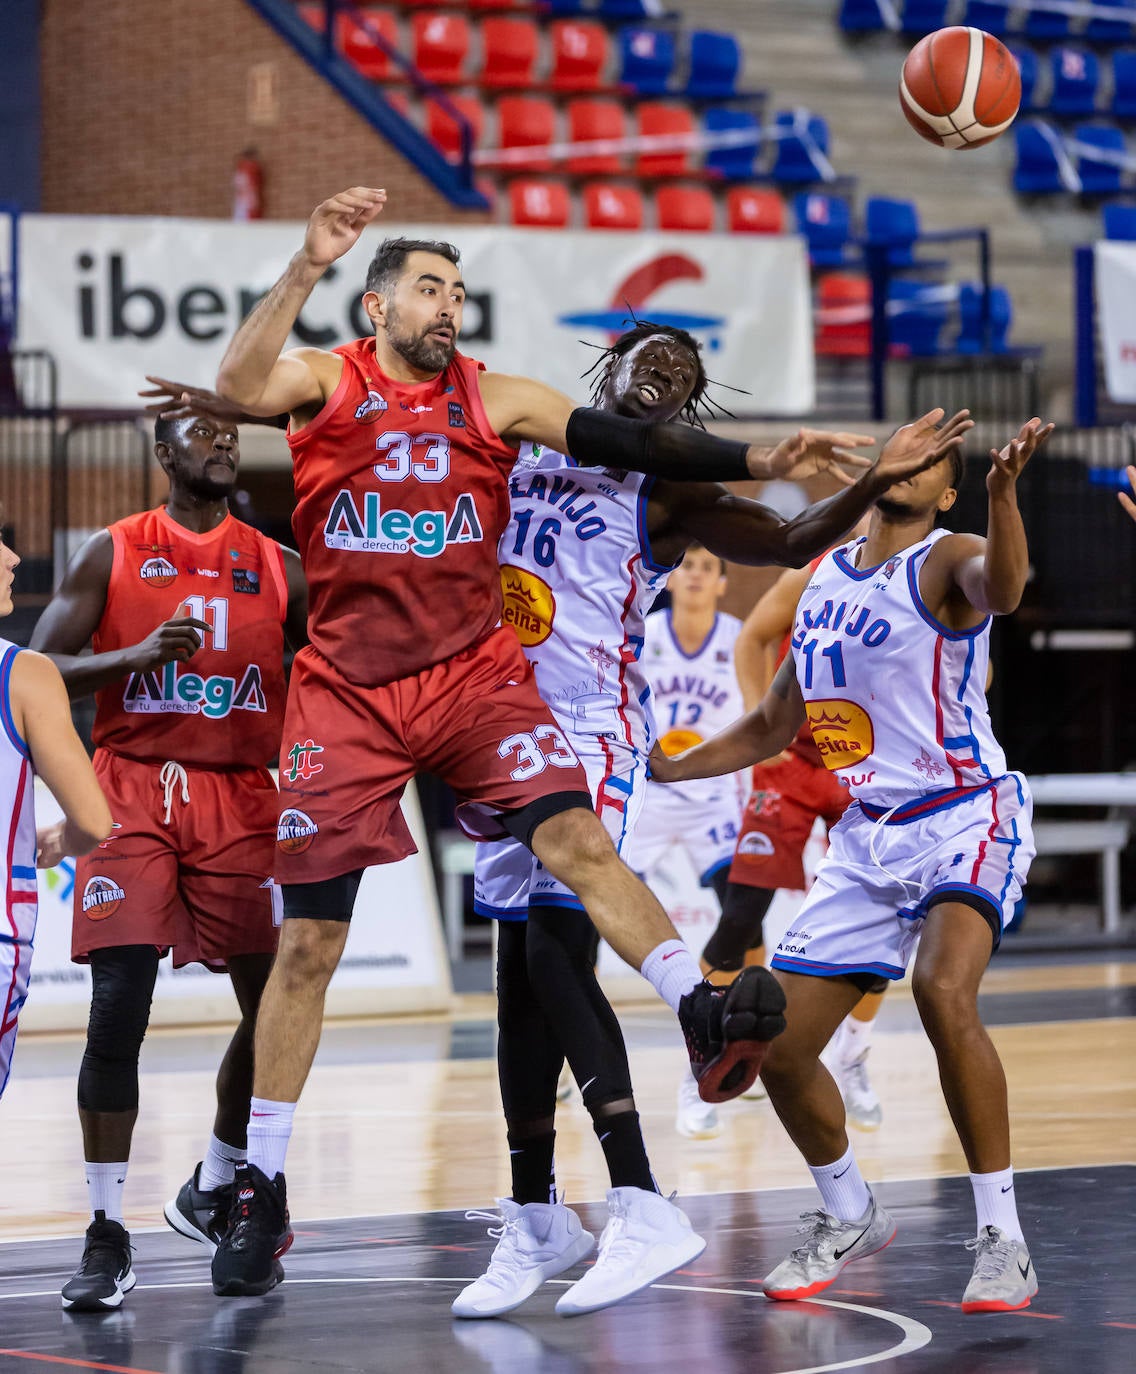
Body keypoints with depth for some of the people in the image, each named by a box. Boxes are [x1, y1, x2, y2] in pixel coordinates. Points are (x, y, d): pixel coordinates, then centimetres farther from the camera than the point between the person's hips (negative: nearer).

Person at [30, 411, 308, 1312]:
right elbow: (39, 671, -1)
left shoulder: (279, 567, 11)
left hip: (242, 800, 3)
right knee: (118, 1011, -12)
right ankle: (108, 1234, -7)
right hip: (133, 793, -3)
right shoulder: (112, 554, 4)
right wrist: (139, 654, -16)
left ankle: (213, 1191, 24)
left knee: (276, 1005, 1)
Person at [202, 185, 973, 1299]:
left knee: (573, 834, -23)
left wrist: (755, 462, -14)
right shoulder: (328, 380, 0)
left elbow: (621, 440, -2)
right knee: (307, 938, 0)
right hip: (346, 691, -2)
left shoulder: (494, 399, 6)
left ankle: (704, 1018, -34)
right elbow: (238, 390, -21)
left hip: (474, 672, 2)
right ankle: (260, 1192, 7)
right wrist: (307, 266, -29)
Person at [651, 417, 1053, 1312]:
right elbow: (772, 727, 24)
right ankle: (851, 1219, 31)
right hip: (868, 837, 7)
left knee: (943, 989, -33)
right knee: (779, 1048, 4)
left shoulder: (947, 561, -9)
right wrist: (659, 768, 20)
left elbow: (1001, 587, -37)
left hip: (970, 819, -7)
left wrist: (1003, 490, -55)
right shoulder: (824, 583, 11)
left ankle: (1002, 1239, -23)